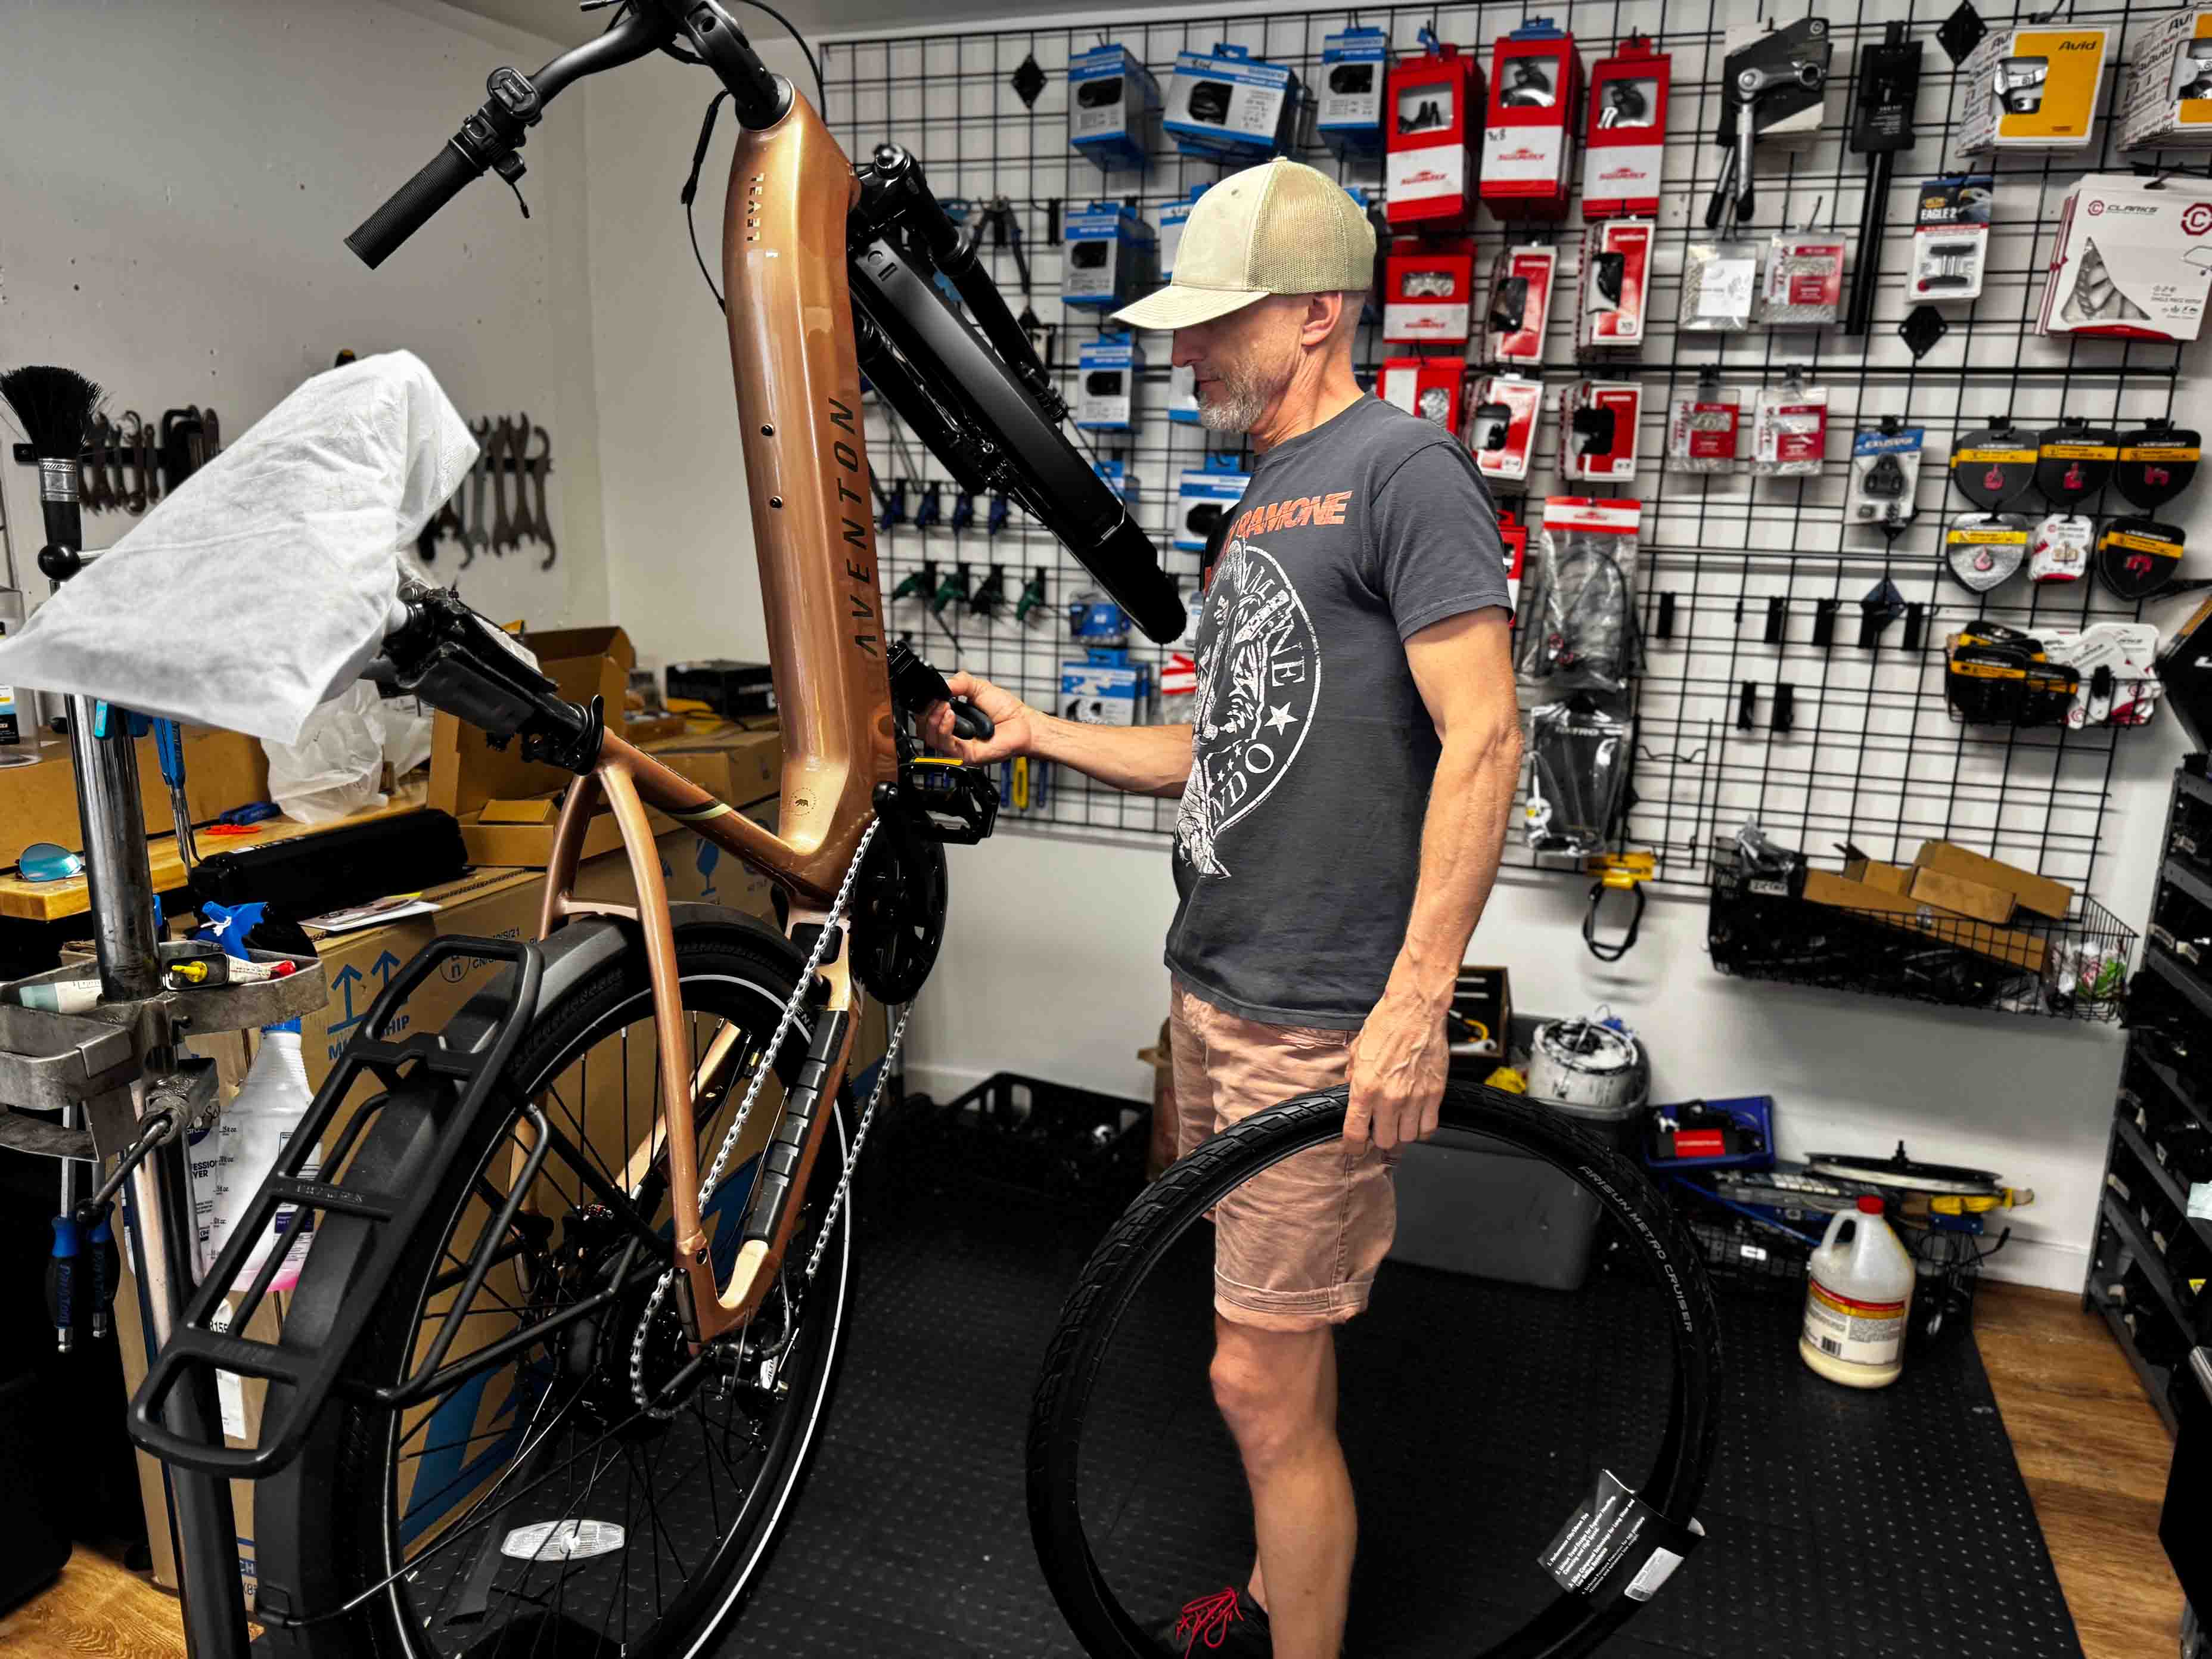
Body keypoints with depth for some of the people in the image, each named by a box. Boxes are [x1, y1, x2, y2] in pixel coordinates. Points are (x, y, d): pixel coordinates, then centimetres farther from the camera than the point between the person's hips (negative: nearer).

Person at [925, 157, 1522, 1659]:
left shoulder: (1402, 469, -12)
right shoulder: (1263, 500, 16)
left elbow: (1483, 739, -20)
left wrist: (1416, 1001, -24)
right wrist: (1042, 735, 11)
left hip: (1320, 1023, -9)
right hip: (1214, 987, 9)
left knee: (1262, 1378, 0)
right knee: (1275, 1345, 22)